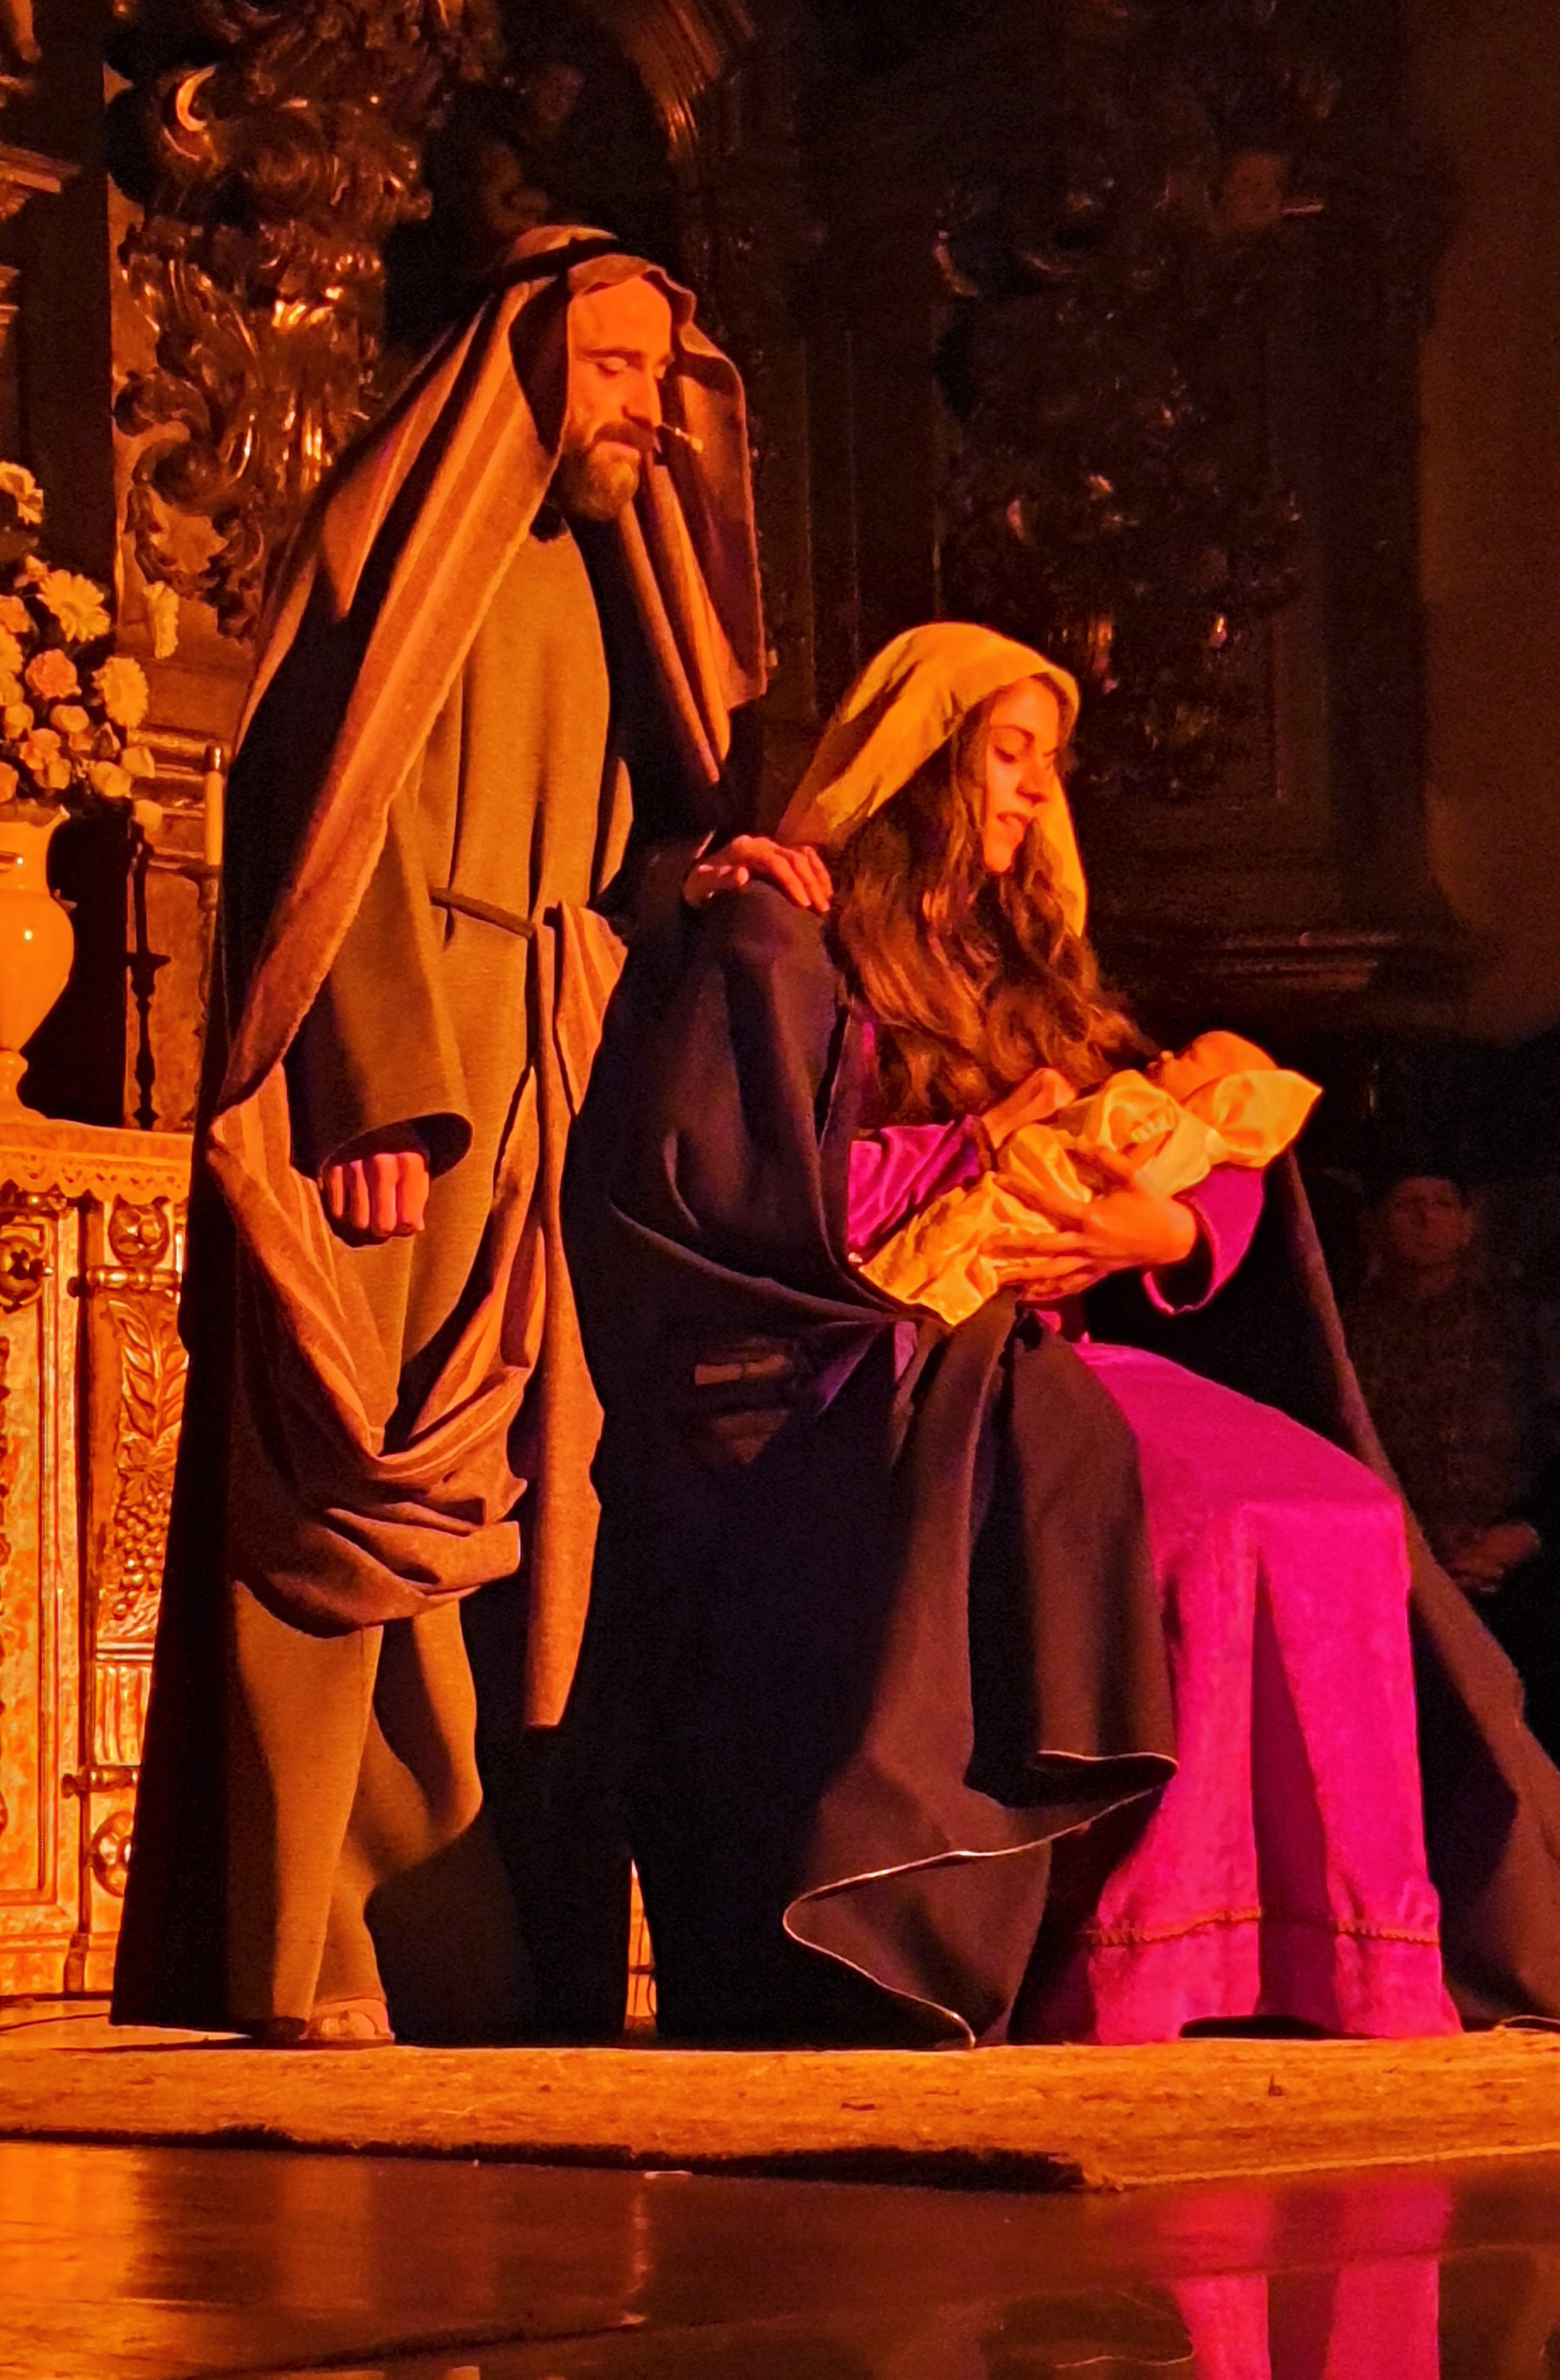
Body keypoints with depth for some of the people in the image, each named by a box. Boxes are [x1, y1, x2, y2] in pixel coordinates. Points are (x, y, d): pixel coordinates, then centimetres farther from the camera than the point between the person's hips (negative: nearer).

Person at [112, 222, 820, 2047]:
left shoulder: (599, 584, 20)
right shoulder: (402, 546, -3)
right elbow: (339, 823, -12)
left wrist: (702, 864, 1)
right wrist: (378, 1104, -20)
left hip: (541, 1099, 8)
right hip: (388, 1089, -8)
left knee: (516, 1506, 3)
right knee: (351, 1506, -9)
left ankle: (486, 1942, 5)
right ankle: (316, 1959, -9)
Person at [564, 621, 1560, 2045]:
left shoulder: (1029, 980, 27)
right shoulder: (776, 949, 5)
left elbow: (1230, 1175, 19)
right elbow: (722, 1179, -11)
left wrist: (1169, 1225, -5)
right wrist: (976, 1153, -5)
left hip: (1038, 1370, 7)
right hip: (859, 1390, -7)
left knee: (1333, 1521, -18)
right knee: (1187, 1531, -32)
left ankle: (1332, 1969, -26)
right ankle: (1118, 1982, -33)